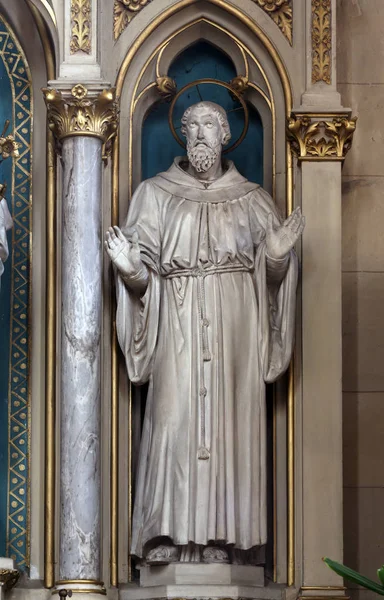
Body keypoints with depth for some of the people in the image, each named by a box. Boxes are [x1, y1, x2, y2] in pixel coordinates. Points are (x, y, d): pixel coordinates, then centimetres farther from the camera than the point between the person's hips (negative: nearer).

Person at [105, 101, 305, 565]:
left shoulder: (252, 199, 10)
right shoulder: (156, 193, 8)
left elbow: (272, 278, 8)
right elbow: (142, 278, 4)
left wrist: (277, 256, -13)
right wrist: (129, 267, -18)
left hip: (234, 332, 1)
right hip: (178, 328, -1)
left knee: (228, 420, -3)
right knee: (173, 419, -9)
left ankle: (219, 537, 1)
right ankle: (165, 537, -8)